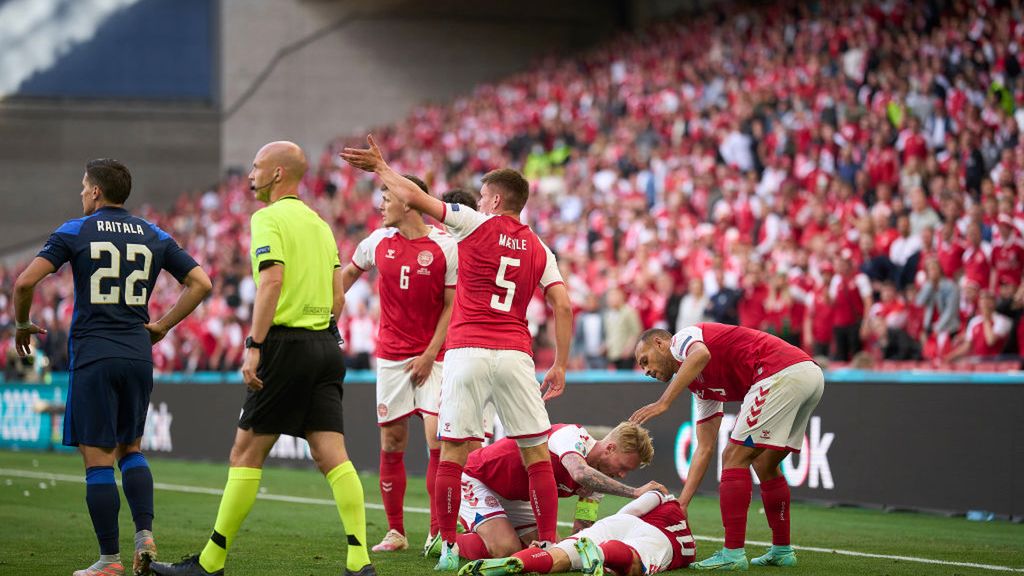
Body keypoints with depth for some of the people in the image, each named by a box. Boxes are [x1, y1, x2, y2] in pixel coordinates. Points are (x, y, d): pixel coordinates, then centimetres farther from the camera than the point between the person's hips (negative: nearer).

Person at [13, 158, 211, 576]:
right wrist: (162, 326, 12)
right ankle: (145, 534, 0)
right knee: (130, 449, 19)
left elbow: (26, 281, -9)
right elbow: (200, 283, 6)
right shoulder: (154, 237, 10)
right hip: (138, 356, 4)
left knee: (97, 458, -1)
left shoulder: (75, 232, 0)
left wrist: (22, 325, 8)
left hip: (92, 357, -4)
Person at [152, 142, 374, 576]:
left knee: (246, 454, -1)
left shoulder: (268, 218, -6)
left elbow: (273, 280, -19)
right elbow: (337, 297, 16)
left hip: (286, 345, -7)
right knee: (331, 456, 1)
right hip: (325, 344, 7)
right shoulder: (318, 223, 18)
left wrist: (253, 347, -21)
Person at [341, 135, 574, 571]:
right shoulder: (539, 250, 12)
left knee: (453, 452, 3)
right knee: (537, 454, 5)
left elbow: (414, 197, 3)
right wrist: (560, 366, 9)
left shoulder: (476, 224, 3)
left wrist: (380, 167, 19)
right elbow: (563, 307, 4)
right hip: (515, 353, 3)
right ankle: (549, 546, 1)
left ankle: (448, 548, 2)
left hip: (466, 351, -2)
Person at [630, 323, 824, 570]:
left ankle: (733, 553, -5)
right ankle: (782, 550, 28)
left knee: (735, 457, -4)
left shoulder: (681, 339, 8)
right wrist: (680, 504, 25)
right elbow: (704, 449, 28)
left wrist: (663, 402, -21)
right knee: (765, 464, 22)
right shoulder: (703, 389, 30)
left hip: (782, 373, -10)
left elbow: (701, 354, -20)